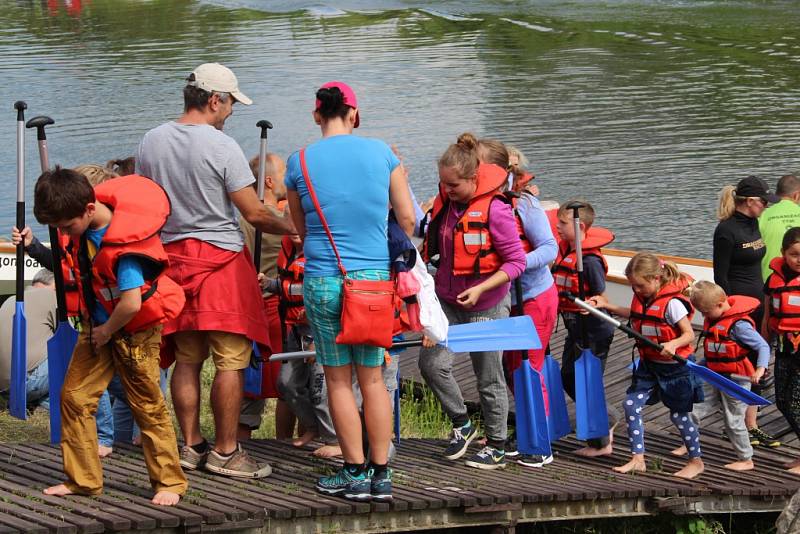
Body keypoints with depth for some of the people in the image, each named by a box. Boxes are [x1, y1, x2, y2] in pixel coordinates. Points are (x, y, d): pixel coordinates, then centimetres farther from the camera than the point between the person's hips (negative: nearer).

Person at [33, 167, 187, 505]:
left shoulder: (125, 247, -32)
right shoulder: (84, 224, -7)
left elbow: (131, 303, -36)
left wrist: (107, 331, -21)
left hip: (134, 332, -8)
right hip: (98, 325, 8)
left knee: (148, 406, 1)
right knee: (74, 396, 2)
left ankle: (169, 483, 13)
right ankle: (82, 480, 10)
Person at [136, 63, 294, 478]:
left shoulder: (150, 142, 6)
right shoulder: (222, 147, -13)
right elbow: (254, 214, -11)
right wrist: (292, 227, 5)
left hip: (171, 256, 7)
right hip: (220, 257, -7)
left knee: (186, 359, 12)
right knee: (230, 361, -2)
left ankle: (191, 445, 16)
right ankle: (225, 452, 0)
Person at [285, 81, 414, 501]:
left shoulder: (299, 163, -1)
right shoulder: (381, 153, 0)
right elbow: (407, 219, 3)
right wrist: (396, 262, 20)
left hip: (324, 281, -1)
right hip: (376, 277, 2)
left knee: (338, 380, 7)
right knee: (372, 378, 9)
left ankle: (355, 474, 9)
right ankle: (381, 475, 11)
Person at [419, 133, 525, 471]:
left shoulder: (494, 208, -19)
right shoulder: (444, 202, 1)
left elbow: (516, 262, -17)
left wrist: (480, 289, -23)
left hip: (486, 306, -6)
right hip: (447, 300, 6)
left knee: (489, 377, 5)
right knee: (432, 363, -7)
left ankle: (497, 446, 20)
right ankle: (462, 426, 15)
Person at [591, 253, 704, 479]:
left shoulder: (672, 303, -22)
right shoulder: (641, 298, 1)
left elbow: (689, 334, -20)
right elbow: (634, 315, 23)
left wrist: (673, 345, -38)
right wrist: (607, 305, 16)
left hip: (674, 367, -8)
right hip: (648, 364, 8)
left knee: (679, 414, 3)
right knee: (631, 404, -1)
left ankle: (696, 461, 21)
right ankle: (637, 459, 6)